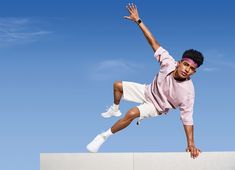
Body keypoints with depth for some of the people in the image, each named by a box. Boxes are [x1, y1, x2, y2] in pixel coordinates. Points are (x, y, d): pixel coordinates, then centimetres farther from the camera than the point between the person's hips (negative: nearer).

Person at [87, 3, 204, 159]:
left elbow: (187, 117, -30)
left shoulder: (188, 91, -35)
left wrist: (191, 144, -33)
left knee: (132, 113, -30)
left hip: (156, 106, -5)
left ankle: (104, 136, -11)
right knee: (118, 85, 11)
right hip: (148, 92, 5)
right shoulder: (169, 62, -29)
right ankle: (115, 110, 42)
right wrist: (138, 20, -24)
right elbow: (154, 42, -23)